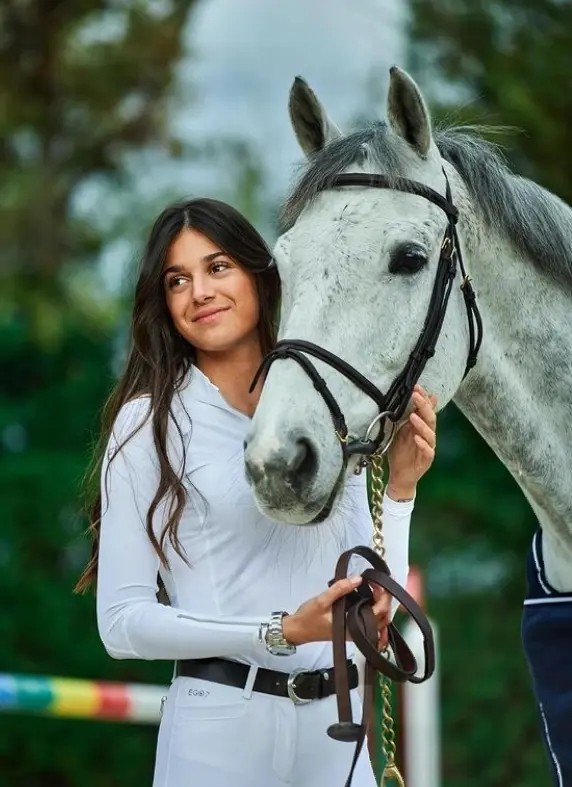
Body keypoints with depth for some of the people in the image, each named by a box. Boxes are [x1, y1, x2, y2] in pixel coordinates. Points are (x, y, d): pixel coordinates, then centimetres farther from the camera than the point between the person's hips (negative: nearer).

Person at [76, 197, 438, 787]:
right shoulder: (148, 424, -6)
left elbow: (376, 606, 7)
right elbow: (121, 623, -11)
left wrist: (398, 490, -6)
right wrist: (282, 632, -19)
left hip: (337, 724, 4)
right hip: (220, 731, -4)